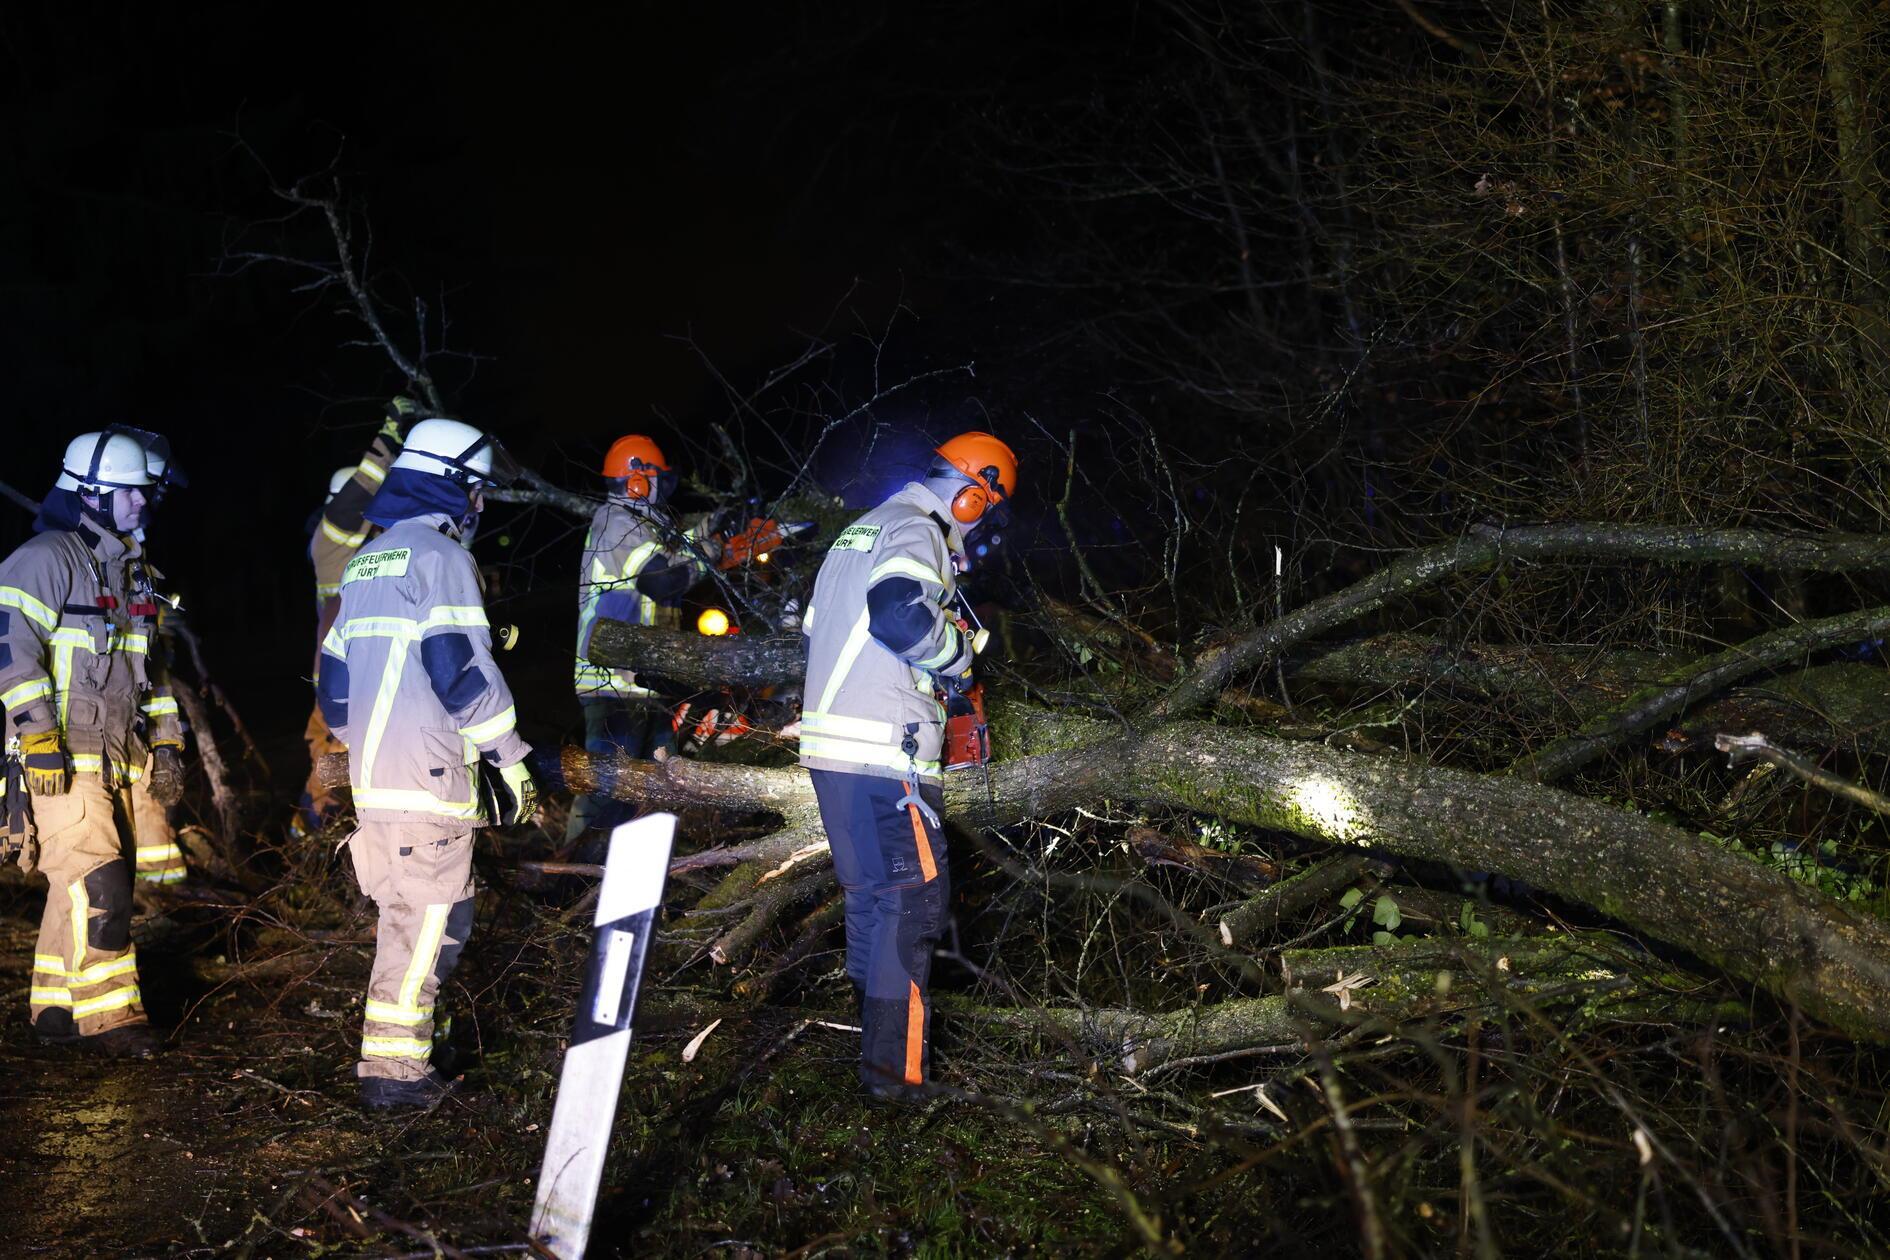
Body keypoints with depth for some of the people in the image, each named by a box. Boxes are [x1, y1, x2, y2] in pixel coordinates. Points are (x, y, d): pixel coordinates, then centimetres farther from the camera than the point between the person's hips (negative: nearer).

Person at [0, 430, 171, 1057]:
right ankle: (108, 1019, -4)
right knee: (98, 888, -11)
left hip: (112, 760, 9)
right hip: (61, 760, -9)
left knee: (81, 889, 12)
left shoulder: (121, 566, 18)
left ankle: (57, 1010, 21)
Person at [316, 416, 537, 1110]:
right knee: (423, 920, -2)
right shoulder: (440, 556, -9)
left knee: (437, 914, 18)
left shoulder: (367, 561, 19)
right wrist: (511, 759, -10)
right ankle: (392, 1070, 2)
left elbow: (335, 675, 21)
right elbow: (462, 670, -16)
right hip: (429, 775, -9)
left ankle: (397, 1048, 24)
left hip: (372, 773, 9)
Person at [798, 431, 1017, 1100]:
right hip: (883, 754, -10)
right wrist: (958, 656, -11)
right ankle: (896, 1068, -4)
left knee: (869, 891, 19)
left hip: (829, 744, 10)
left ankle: (875, 1036, 30)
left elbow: (819, 632, 26)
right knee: (912, 898, -5)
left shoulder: (860, 530, 22)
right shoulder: (917, 530, -8)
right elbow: (899, 612, -28)